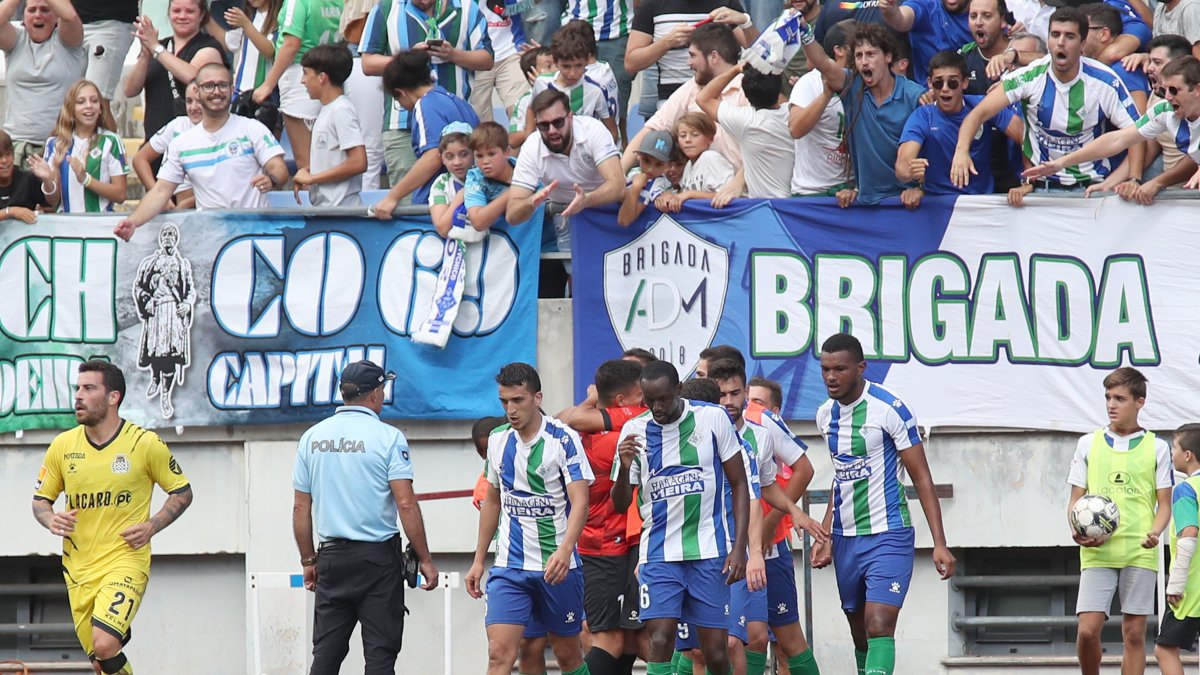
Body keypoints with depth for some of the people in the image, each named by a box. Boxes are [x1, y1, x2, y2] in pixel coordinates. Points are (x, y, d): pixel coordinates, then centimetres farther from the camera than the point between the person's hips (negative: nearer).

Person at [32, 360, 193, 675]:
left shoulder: (146, 444, -5)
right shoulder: (63, 445, 3)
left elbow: (182, 492, 5)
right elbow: (40, 499, 14)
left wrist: (152, 526, -10)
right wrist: (50, 520, -9)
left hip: (125, 561, -4)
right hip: (79, 568, 4)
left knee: (104, 646, -24)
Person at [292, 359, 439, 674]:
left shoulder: (312, 437, 7)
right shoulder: (387, 437, -7)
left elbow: (301, 508, 9)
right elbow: (406, 504, -12)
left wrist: (308, 560, 19)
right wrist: (425, 560, -6)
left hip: (332, 555, 4)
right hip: (378, 557, -4)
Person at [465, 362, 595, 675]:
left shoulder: (563, 439, -10)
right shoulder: (498, 440, 7)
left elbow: (580, 501, -18)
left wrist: (564, 550, -34)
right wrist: (479, 560, 18)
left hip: (557, 566, -3)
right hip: (509, 566, 3)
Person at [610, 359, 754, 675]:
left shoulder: (713, 418, -2)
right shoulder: (634, 431, 2)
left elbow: (739, 485, 3)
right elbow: (620, 504, 6)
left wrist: (739, 546, -5)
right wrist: (624, 467, -15)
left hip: (709, 551, -1)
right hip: (659, 553, 1)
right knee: (660, 641, -14)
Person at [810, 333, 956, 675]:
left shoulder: (888, 409, -12)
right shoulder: (826, 415, 8)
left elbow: (921, 477, -9)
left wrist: (939, 543, -14)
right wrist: (825, 536, 18)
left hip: (888, 536, -7)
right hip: (845, 540, 7)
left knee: (879, 627, -19)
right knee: (860, 633, 10)